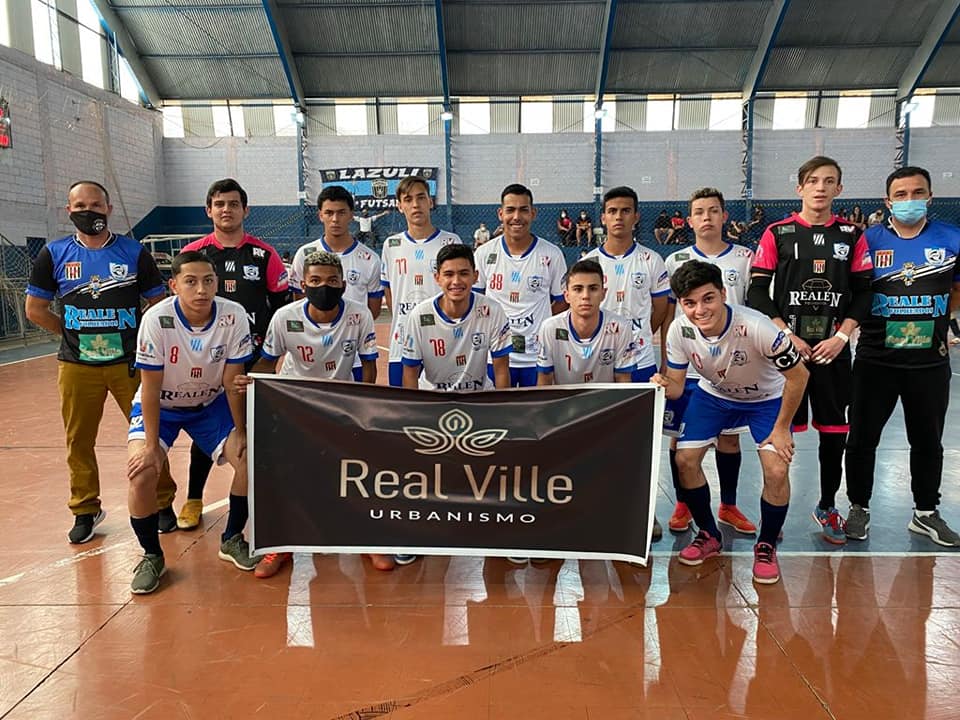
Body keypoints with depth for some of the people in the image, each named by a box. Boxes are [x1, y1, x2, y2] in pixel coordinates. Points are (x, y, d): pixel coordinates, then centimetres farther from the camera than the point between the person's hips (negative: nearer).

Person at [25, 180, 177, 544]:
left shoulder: (134, 252, 1)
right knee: (79, 441, 9)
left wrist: (140, 338, 0)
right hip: (77, 365, 1)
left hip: (130, 362, -1)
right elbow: (35, 309, 9)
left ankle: (162, 504, 16)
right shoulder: (54, 254, 4)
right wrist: (74, 335, 7)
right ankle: (85, 510, 26)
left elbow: (159, 305, 6)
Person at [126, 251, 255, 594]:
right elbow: (150, 388, -20)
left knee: (250, 459, -13)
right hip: (160, 406, -2)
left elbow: (233, 381, -14)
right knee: (142, 473, -22)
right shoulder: (157, 319, -28)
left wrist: (240, 432, -9)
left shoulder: (233, 316, -23)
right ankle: (152, 555, 5)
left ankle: (231, 540, 13)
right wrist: (151, 445, -20)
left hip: (211, 403, 2)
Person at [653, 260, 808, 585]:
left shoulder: (755, 327, -36)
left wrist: (781, 428, -18)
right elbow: (676, 385, -14)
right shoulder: (679, 330, -25)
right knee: (685, 459, -9)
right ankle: (708, 535, 16)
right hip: (713, 394, 3)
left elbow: (798, 375, -23)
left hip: (766, 398, -3)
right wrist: (663, 385, -38)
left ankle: (766, 546, 9)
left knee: (777, 471, -18)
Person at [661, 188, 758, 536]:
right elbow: (668, 316, 5)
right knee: (680, 437, 5)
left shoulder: (745, 259, 4)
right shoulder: (676, 261, 3)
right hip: (684, 365, 0)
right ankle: (682, 506, 22)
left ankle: (728, 507, 26)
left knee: (729, 436, 9)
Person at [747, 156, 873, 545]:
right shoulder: (777, 233, 1)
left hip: (833, 347, 2)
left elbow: (862, 292, 6)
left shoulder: (852, 236, 7)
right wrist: (787, 335, -11)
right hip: (786, 345, -2)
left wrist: (842, 336, -7)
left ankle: (827, 506, 26)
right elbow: (757, 292, -3)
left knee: (835, 431, 8)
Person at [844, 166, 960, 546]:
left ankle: (926, 513, 31)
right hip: (876, 360, -2)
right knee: (862, 437, 5)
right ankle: (859, 508, 23)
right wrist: (868, 323, -4)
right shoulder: (869, 239, -4)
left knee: (928, 441, 14)